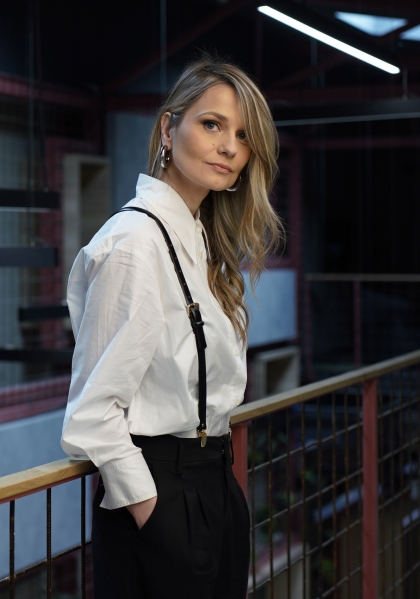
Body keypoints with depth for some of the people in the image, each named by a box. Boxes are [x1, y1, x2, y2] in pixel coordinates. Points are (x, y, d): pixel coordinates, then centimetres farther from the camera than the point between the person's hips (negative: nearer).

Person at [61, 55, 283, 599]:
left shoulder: (203, 239, 12)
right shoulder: (135, 239, -17)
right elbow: (94, 409, -19)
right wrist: (146, 506, -18)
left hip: (215, 487, 9)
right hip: (160, 495, -9)